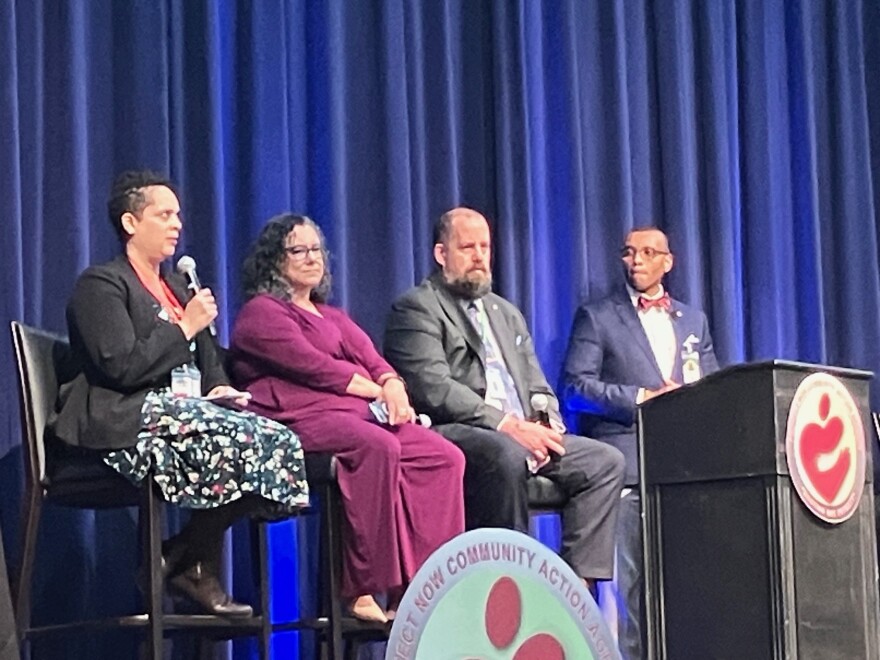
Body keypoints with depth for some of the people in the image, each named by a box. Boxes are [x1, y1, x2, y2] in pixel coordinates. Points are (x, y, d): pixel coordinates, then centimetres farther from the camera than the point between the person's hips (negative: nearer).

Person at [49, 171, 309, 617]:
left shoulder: (175, 285, 26)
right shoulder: (101, 284, -2)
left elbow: (207, 361, 28)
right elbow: (121, 367, -15)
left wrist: (219, 386, 5)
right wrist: (185, 327, -11)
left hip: (183, 408, 9)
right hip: (125, 417, -9)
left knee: (280, 441, -18)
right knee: (244, 439, -31)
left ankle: (181, 556, -10)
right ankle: (194, 565, -12)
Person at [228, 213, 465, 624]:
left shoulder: (332, 317, 32)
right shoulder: (261, 312, 6)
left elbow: (371, 359, 16)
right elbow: (313, 366, -7)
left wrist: (393, 386, -7)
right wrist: (377, 391, -7)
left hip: (362, 410, 8)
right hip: (304, 417, -8)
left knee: (444, 457, -16)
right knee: (380, 447, -37)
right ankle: (363, 591, -35)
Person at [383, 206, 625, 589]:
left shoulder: (506, 314, 27)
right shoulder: (416, 309, 1)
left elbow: (537, 387, 23)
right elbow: (433, 389, -13)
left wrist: (545, 425, -2)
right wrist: (506, 424, -20)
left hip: (521, 434, 8)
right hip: (453, 434, -8)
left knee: (605, 461, -9)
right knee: (507, 455, -38)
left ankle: (577, 582, -13)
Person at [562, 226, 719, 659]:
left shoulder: (694, 322, 24)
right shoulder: (597, 317, 11)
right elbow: (575, 387, -1)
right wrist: (642, 397, -10)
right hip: (629, 463, -3)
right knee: (634, 578, -12)